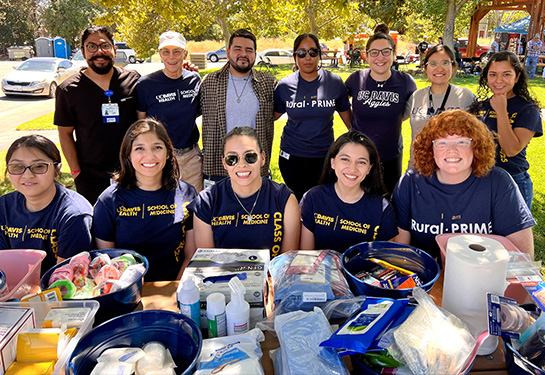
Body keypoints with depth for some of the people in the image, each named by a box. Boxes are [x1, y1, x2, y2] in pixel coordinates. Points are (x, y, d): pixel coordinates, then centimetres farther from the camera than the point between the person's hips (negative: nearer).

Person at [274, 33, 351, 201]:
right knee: (298, 202, 12)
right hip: (292, 157, 0)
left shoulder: (334, 82, -3)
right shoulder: (284, 86, -3)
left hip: (324, 156, 0)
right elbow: (274, 115, 9)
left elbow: (346, 115, 7)